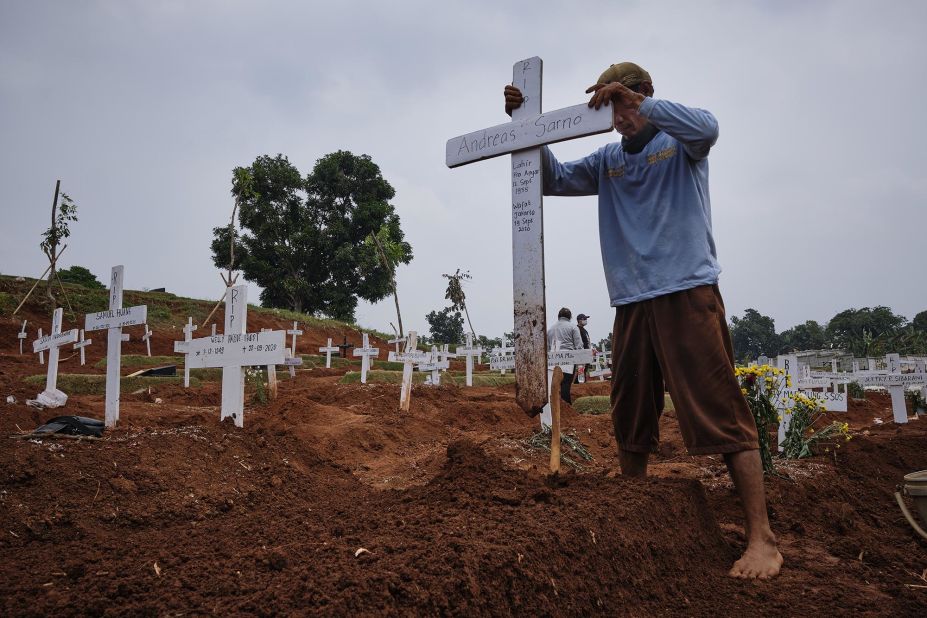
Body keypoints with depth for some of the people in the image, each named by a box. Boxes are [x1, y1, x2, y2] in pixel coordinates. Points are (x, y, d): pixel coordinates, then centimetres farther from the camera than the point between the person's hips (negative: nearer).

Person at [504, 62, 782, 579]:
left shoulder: (680, 144, 6)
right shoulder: (607, 162, 18)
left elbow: (707, 128, -15)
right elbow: (555, 179, 15)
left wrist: (637, 101, -20)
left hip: (688, 291, -5)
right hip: (631, 301, 5)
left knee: (721, 413, -11)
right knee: (631, 420, 10)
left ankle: (762, 537, -7)